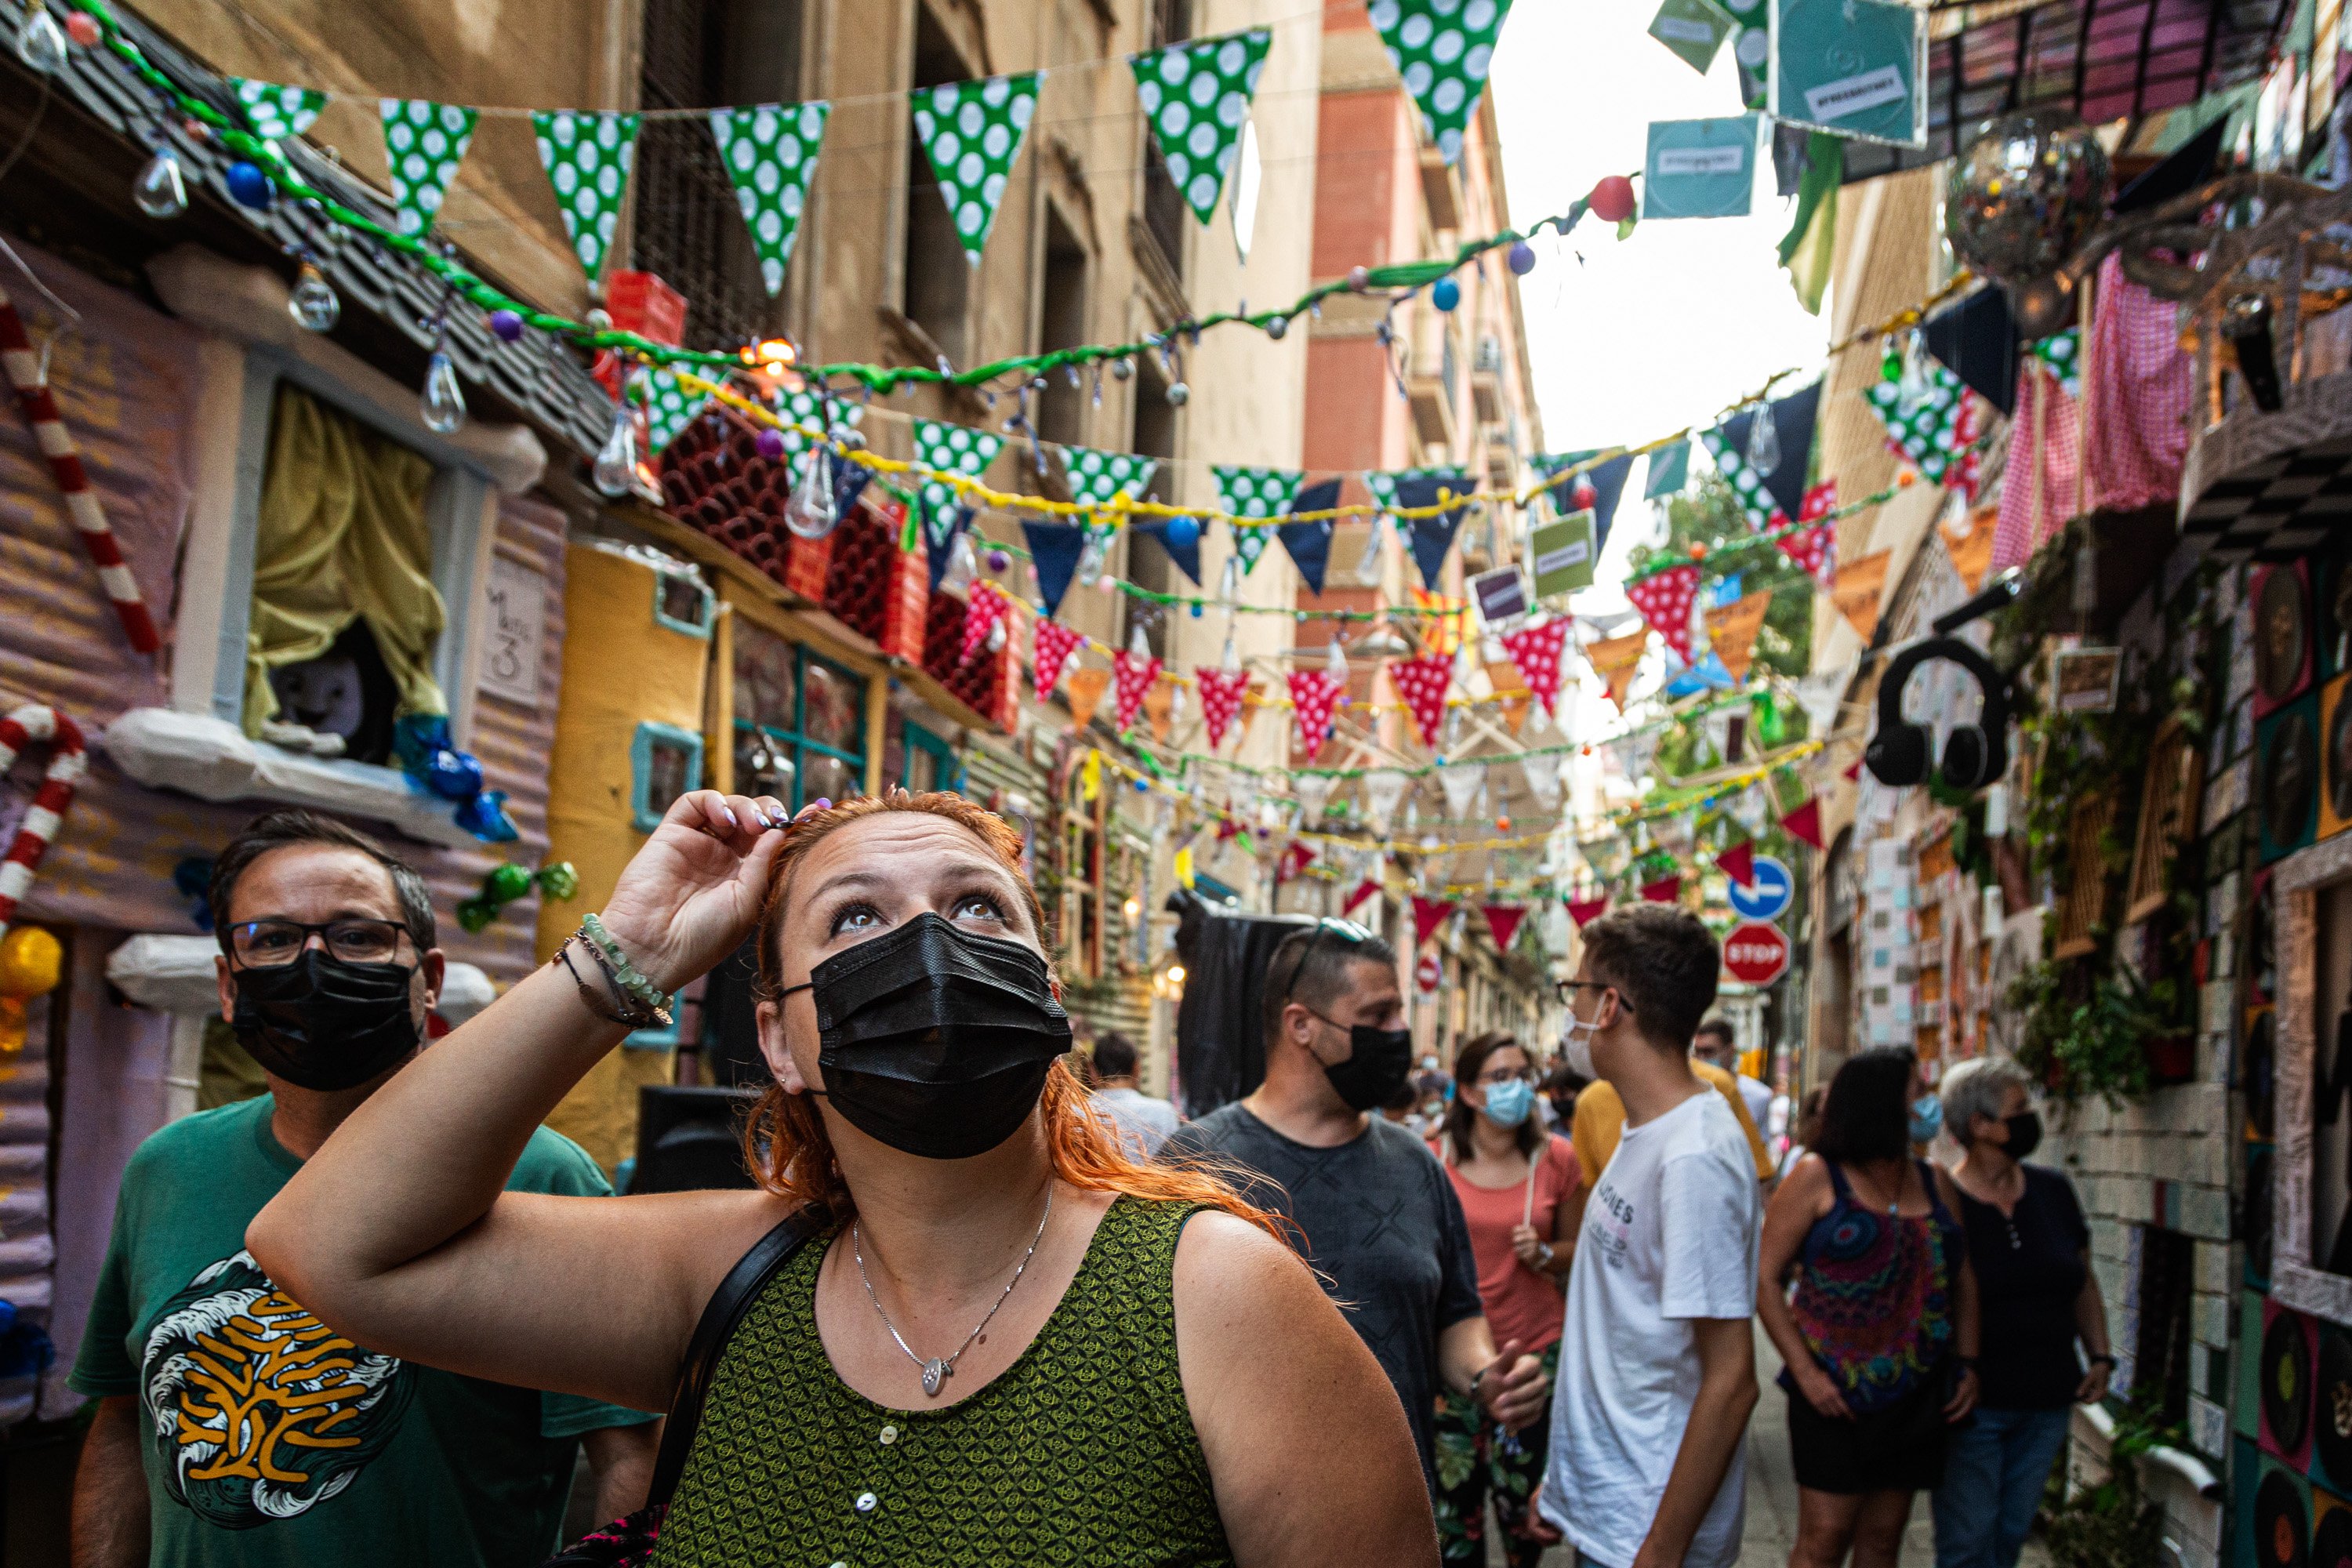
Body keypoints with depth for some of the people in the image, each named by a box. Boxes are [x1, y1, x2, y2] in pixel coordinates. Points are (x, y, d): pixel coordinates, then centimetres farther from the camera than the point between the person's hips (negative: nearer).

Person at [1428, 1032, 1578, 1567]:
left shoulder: (1555, 1158, -1)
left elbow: (1573, 1248, 11)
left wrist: (1543, 1255, -9)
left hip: (1536, 1350, 1)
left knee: (1524, 1500, 8)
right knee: (1453, 1497, 5)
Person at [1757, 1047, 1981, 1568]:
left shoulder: (1937, 1184, 11)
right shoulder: (1817, 1179, -5)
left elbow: (1962, 1279, 18)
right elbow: (1767, 1278, -7)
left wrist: (1967, 1362, 5)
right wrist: (1804, 1372, -14)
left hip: (1916, 1399, 5)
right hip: (1834, 1394, -5)